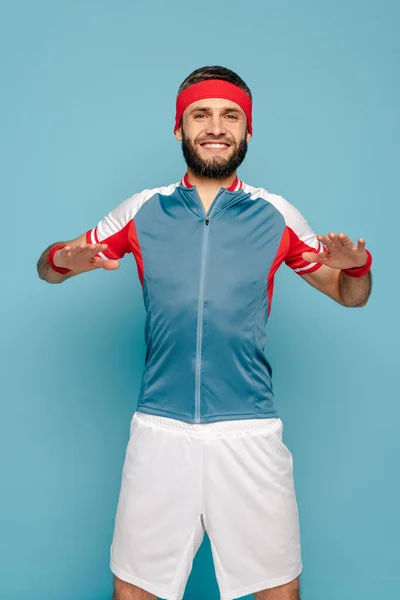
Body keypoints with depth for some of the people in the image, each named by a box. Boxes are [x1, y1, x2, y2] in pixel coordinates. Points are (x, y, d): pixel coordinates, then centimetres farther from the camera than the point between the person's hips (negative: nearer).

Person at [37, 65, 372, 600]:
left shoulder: (277, 215, 6)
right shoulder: (143, 210, 6)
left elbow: (350, 295, 15)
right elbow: (48, 267, 13)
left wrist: (356, 264, -8)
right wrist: (65, 259, -10)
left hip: (249, 431, 0)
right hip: (160, 429, 1)